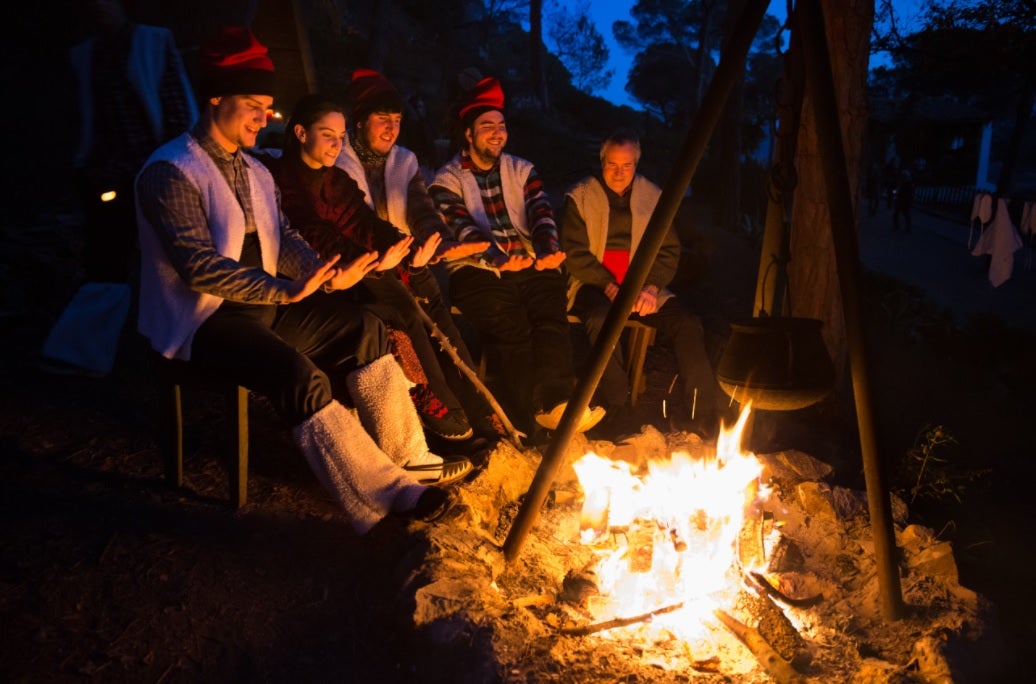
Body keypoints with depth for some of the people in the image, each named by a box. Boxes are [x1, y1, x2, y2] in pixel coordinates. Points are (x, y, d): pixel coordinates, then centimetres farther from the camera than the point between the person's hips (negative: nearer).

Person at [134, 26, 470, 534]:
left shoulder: (255, 171, 13)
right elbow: (199, 266, -24)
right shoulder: (171, 172, -15)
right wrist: (288, 290, -32)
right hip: (204, 319, -8)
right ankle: (387, 496, -25)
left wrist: (326, 277, -14)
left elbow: (285, 238, 7)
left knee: (363, 328, -4)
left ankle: (407, 458, 0)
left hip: (263, 302, 9)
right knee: (300, 375, -31)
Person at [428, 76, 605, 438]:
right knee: (511, 327, -29)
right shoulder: (447, 180, 8)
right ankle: (525, 422, -28)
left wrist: (548, 248, -20)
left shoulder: (522, 170, 20)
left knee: (552, 319, -26)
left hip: (530, 266, 3)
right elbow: (461, 228, -9)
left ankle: (557, 403, -30)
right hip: (478, 270, -3)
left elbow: (541, 212, 3)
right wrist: (496, 258, -29)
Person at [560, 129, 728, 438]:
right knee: (601, 317, -37)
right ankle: (614, 413, -27)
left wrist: (651, 288, -10)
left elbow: (669, 250, 9)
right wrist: (609, 286, -17)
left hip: (642, 287, 3)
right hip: (594, 285, -3)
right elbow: (574, 253, -4)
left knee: (687, 323, -20)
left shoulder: (653, 197, 10)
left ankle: (703, 415, -14)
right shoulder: (579, 197, 2)